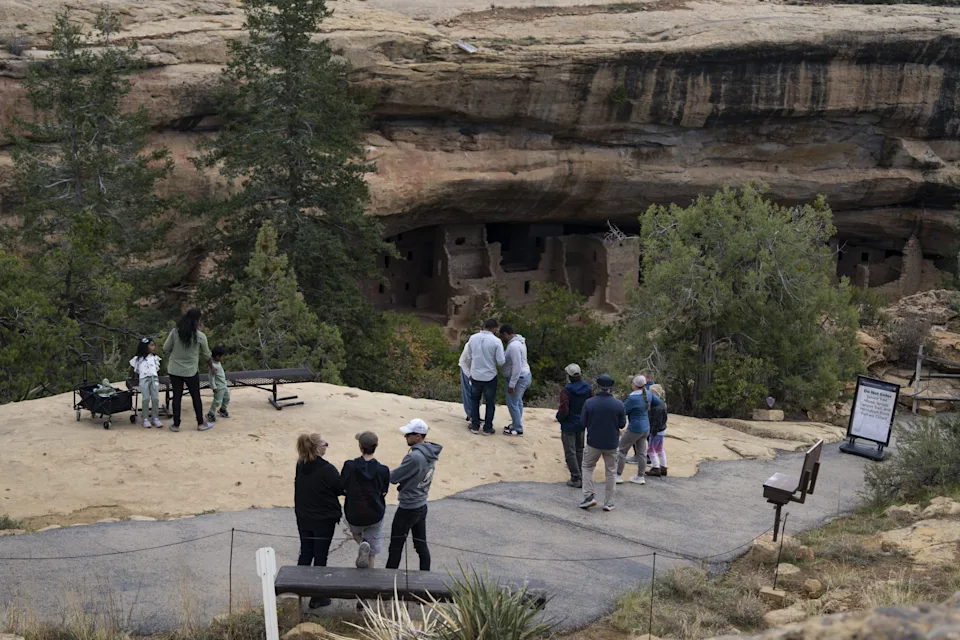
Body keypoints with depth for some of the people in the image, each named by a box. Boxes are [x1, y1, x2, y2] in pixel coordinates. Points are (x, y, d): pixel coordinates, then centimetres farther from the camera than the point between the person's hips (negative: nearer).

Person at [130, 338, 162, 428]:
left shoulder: (155, 358, 18)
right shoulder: (138, 359, 11)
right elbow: (136, 371, 14)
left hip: (154, 379, 2)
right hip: (144, 379, -2)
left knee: (155, 399, -6)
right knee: (146, 399, -10)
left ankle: (155, 418, 1)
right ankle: (145, 419, -4)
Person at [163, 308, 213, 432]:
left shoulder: (175, 332, -7)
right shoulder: (200, 336, -10)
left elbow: (165, 349, -1)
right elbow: (206, 355, 2)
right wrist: (211, 366, 21)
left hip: (175, 370, 2)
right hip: (191, 371, -2)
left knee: (177, 396, 11)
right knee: (196, 397, 12)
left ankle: (176, 425, 15)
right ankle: (201, 423, 20)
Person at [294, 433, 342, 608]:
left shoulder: (300, 466, -3)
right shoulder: (327, 469, -23)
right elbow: (341, 489, -13)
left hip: (303, 518, 6)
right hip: (324, 520, -6)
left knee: (305, 553, 19)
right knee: (320, 556, 6)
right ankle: (317, 597, 15)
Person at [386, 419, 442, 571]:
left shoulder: (415, 457, -27)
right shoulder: (431, 454, 1)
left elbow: (394, 477, -20)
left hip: (407, 508, -8)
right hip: (421, 506, 8)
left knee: (396, 545, 7)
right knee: (421, 544, 14)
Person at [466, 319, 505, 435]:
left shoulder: (473, 338, -4)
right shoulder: (496, 341, -17)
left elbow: (469, 357, 5)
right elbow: (501, 361, -15)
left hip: (475, 375, 3)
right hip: (490, 376, -3)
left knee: (474, 400, 20)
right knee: (490, 403, 12)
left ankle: (475, 426, 20)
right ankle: (487, 428, 15)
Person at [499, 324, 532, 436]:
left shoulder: (514, 346, -27)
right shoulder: (517, 341, 6)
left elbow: (517, 367, -29)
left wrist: (511, 384, -26)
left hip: (518, 378, -10)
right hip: (524, 376, 10)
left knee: (512, 404, 0)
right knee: (517, 402, 21)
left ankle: (518, 429, 10)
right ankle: (516, 424, 34)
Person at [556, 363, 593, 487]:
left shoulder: (566, 390, -21)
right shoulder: (588, 388, -2)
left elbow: (564, 410, -24)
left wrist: (559, 417, -4)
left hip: (569, 426, -6)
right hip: (582, 425, 6)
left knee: (570, 453, 3)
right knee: (580, 450, 20)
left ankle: (576, 478, 4)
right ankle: (580, 475, 27)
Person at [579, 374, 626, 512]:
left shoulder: (589, 403, -12)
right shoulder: (618, 404, -10)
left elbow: (583, 422, -5)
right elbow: (622, 424, -3)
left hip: (593, 442, 0)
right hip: (611, 444, 0)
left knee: (588, 467, 18)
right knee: (611, 472, 11)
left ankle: (589, 495, 5)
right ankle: (608, 503, 12)